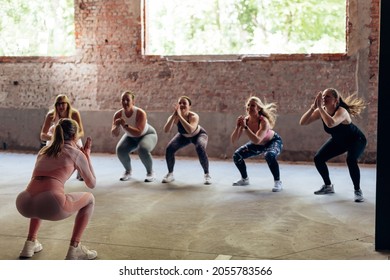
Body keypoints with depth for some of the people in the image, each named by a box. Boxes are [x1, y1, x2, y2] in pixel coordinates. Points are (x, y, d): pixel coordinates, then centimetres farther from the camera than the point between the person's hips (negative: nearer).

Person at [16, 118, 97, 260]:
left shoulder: (43, 151, 28)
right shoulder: (77, 154, 14)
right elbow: (92, 184, 23)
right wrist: (87, 155, 33)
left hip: (24, 204, 6)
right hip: (51, 205, -6)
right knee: (89, 199, 22)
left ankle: (30, 243, 31)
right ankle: (74, 249, 15)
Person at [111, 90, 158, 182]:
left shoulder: (140, 113, -34)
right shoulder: (118, 114, -22)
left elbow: (138, 132, -40)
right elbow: (114, 134, -22)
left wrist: (125, 125, -49)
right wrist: (117, 126, -43)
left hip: (147, 135, -4)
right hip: (131, 137, 4)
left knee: (143, 150, -35)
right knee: (120, 150, -24)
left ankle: (150, 172, -8)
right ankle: (128, 171, 4)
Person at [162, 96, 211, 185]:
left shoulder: (194, 116, -38)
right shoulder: (174, 117, -29)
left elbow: (190, 130, -57)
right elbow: (166, 130, -45)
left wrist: (179, 116, -57)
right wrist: (174, 115, -53)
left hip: (199, 134, -3)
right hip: (183, 136, 3)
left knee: (200, 149, -33)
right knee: (169, 149, -17)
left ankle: (207, 175, -12)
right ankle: (170, 174, 5)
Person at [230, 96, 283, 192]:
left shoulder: (264, 121, -35)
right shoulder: (245, 120, -21)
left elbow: (257, 140, -49)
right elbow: (233, 141, -22)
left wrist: (245, 127, -50)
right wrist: (237, 127, -37)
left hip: (273, 142, -6)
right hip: (258, 145, 6)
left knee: (269, 156, -38)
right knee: (237, 156, -6)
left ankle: (278, 182, -19)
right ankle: (245, 179, 19)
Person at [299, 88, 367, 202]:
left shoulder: (341, 111, -37)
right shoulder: (321, 111, -18)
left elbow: (331, 123, -58)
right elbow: (302, 122, -27)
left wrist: (320, 107, -51)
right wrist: (313, 107, -38)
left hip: (356, 140, -6)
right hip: (338, 141, 6)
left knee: (351, 160, -34)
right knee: (318, 159, -6)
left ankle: (358, 191, -15)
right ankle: (328, 186, 16)